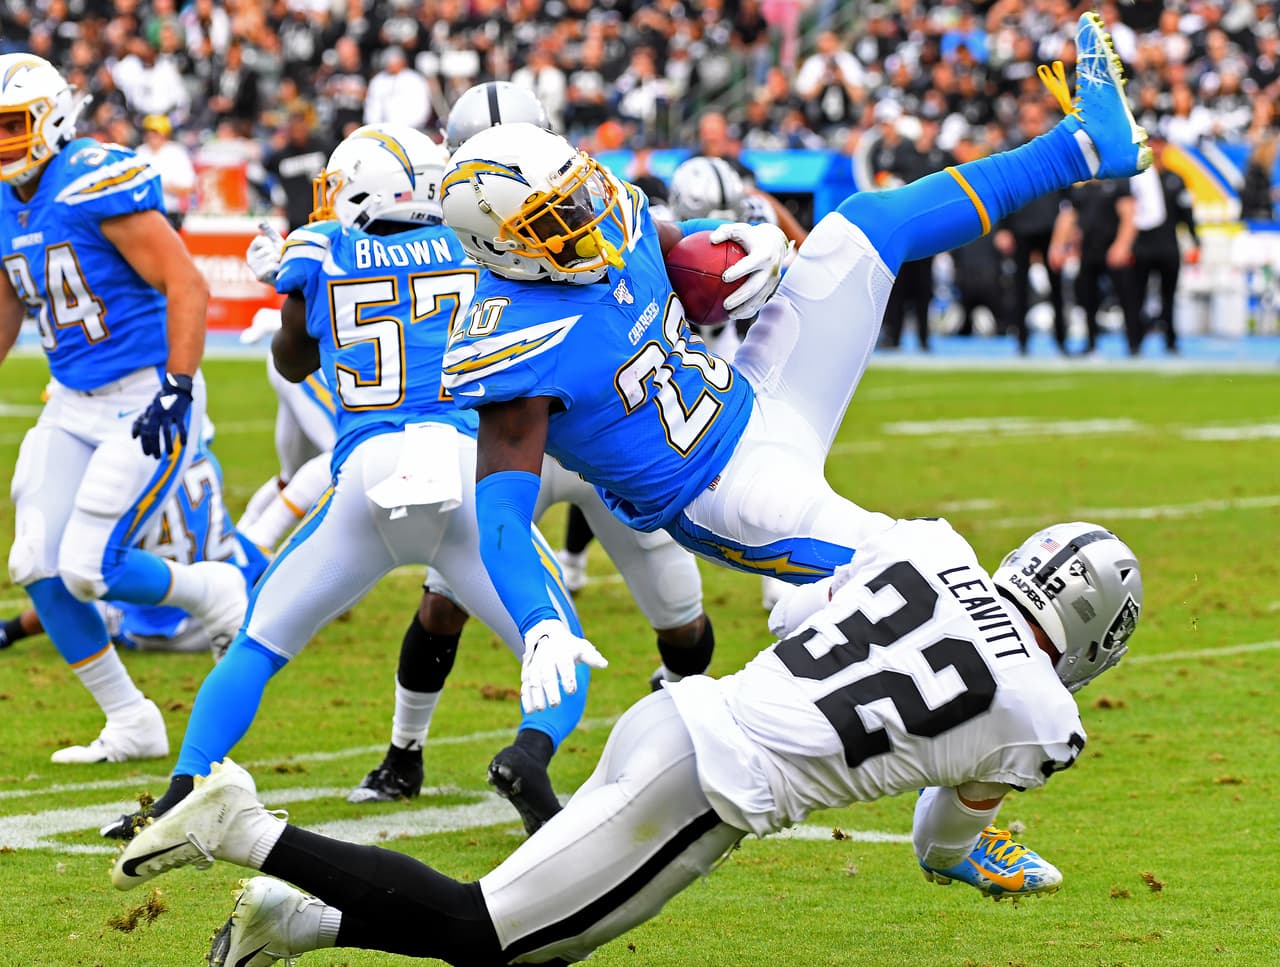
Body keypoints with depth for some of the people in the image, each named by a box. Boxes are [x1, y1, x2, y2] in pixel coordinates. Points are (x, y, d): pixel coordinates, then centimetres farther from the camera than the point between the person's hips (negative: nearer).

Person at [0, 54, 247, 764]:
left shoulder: (95, 184, -17)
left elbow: (187, 287, -20)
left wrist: (175, 391, -25)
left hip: (143, 401, -8)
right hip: (73, 405, 8)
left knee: (90, 569, -13)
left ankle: (214, 593, 18)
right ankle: (130, 725, 14)